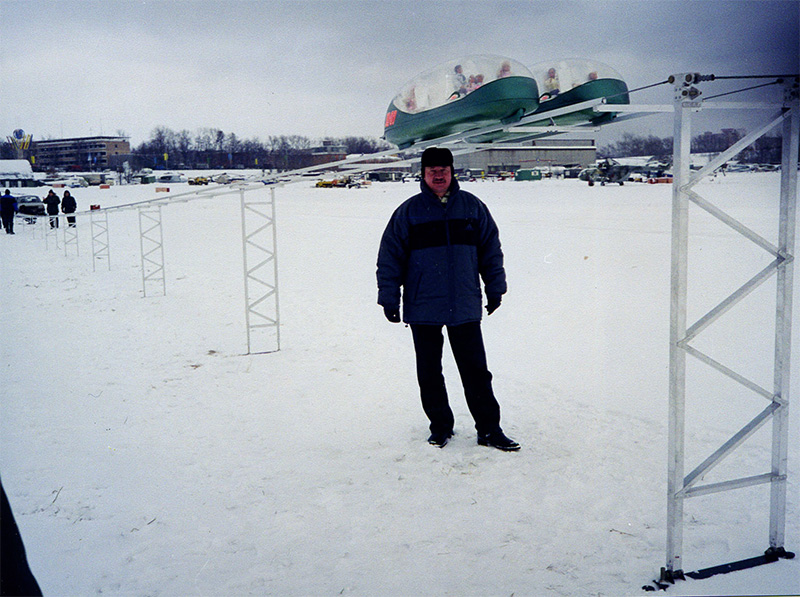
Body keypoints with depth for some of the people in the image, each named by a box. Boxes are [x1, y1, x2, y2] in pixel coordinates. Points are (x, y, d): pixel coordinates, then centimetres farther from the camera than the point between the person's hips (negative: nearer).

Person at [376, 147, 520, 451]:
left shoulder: (472, 206, 5)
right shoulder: (408, 212, 0)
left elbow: (491, 248, 13)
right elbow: (390, 256, 2)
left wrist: (495, 287, 11)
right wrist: (389, 298, 0)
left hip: (465, 306, 1)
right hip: (422, 308, 0)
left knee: (475, 369, 4)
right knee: (429, 372, 9)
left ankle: (489, 429, 13)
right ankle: (440, 426, 24)